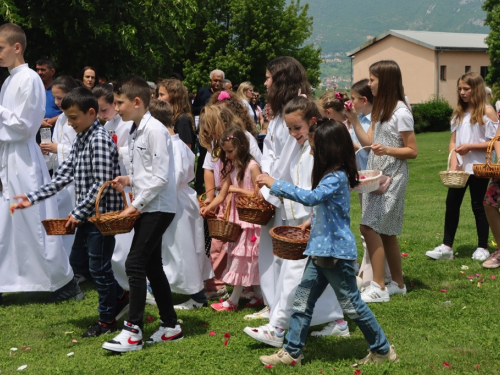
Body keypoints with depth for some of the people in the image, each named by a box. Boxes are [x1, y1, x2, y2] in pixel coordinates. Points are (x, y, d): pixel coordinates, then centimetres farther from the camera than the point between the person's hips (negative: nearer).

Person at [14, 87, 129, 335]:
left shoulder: (100, 140, -17)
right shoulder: (81, 140, 11)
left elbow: (101, 184, -22)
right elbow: (63, 175, 12)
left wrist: (79, 212, -17)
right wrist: (33, 198, 6)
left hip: (102, 214, -10)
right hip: (88, 215, 10)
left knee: (99, 266, 1)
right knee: (78, 261, 17)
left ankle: (107, 320, 17)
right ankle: (119, 297, 30)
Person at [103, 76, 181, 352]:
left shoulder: (154, 130, -16)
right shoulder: (135, 132, 13)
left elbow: (160, 177, -19)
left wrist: (136, 205, -18)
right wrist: (128, 180, 2)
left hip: (158, 208, -10)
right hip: (145, 208, 10)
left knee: (135, 264, -12)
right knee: (152, 267, 12)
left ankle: (133, 331, -8)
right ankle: (170, 325, 21)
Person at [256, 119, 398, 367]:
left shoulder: (336, 178, -20)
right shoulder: (332, 175, 10)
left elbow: (310, 197, -36)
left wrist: (274, 184, -31)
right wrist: (312, 221, 11)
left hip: (336, 252, -9)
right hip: (320, 250, 10)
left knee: (352, 305, 3)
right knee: (302, 300, 9)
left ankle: (383, 350, 18)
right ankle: (291, 352, 17)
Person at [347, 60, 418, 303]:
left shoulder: (401, 113, -13)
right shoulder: (380, 109, 15)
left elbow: (412, 151, -12)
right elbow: (368, 142, 12)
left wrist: (387, 150, -26)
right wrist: (353, 119, 5)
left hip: (392, 177, -9)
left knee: (369, 226, -15)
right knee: (385, 231, 12)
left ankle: (378, 287, -11)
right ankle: (398, 283, 22)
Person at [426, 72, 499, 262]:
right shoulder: (459, 112, 10)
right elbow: (453, 142, 8)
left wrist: (470, 146, -17)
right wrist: (453, 164, -6)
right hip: (460, 168, 5)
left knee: (478, 206, 4)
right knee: (452, 204, 4)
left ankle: (482, 248, 16)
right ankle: (447, 246, 10)